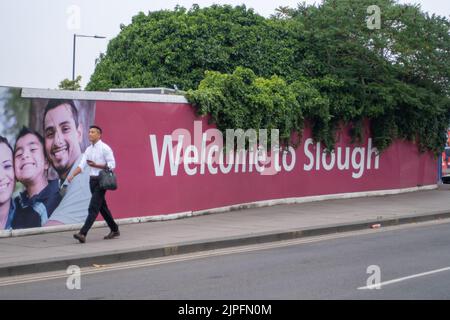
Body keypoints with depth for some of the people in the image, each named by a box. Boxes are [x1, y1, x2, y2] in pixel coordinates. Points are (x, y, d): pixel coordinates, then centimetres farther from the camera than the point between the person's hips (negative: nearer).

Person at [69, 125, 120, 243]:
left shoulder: (105, 148, -9)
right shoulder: (88, 149, 12)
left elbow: (112, 165, -12)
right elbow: (82, 165, 5)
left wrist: (95, 165, -19)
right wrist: (73, 175, -11)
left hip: (101, 180, -8)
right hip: (92, 180, 8)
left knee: (93, 207, -13)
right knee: (102, 207, 15)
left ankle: (83, 234, -20)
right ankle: (114, 230, 28)